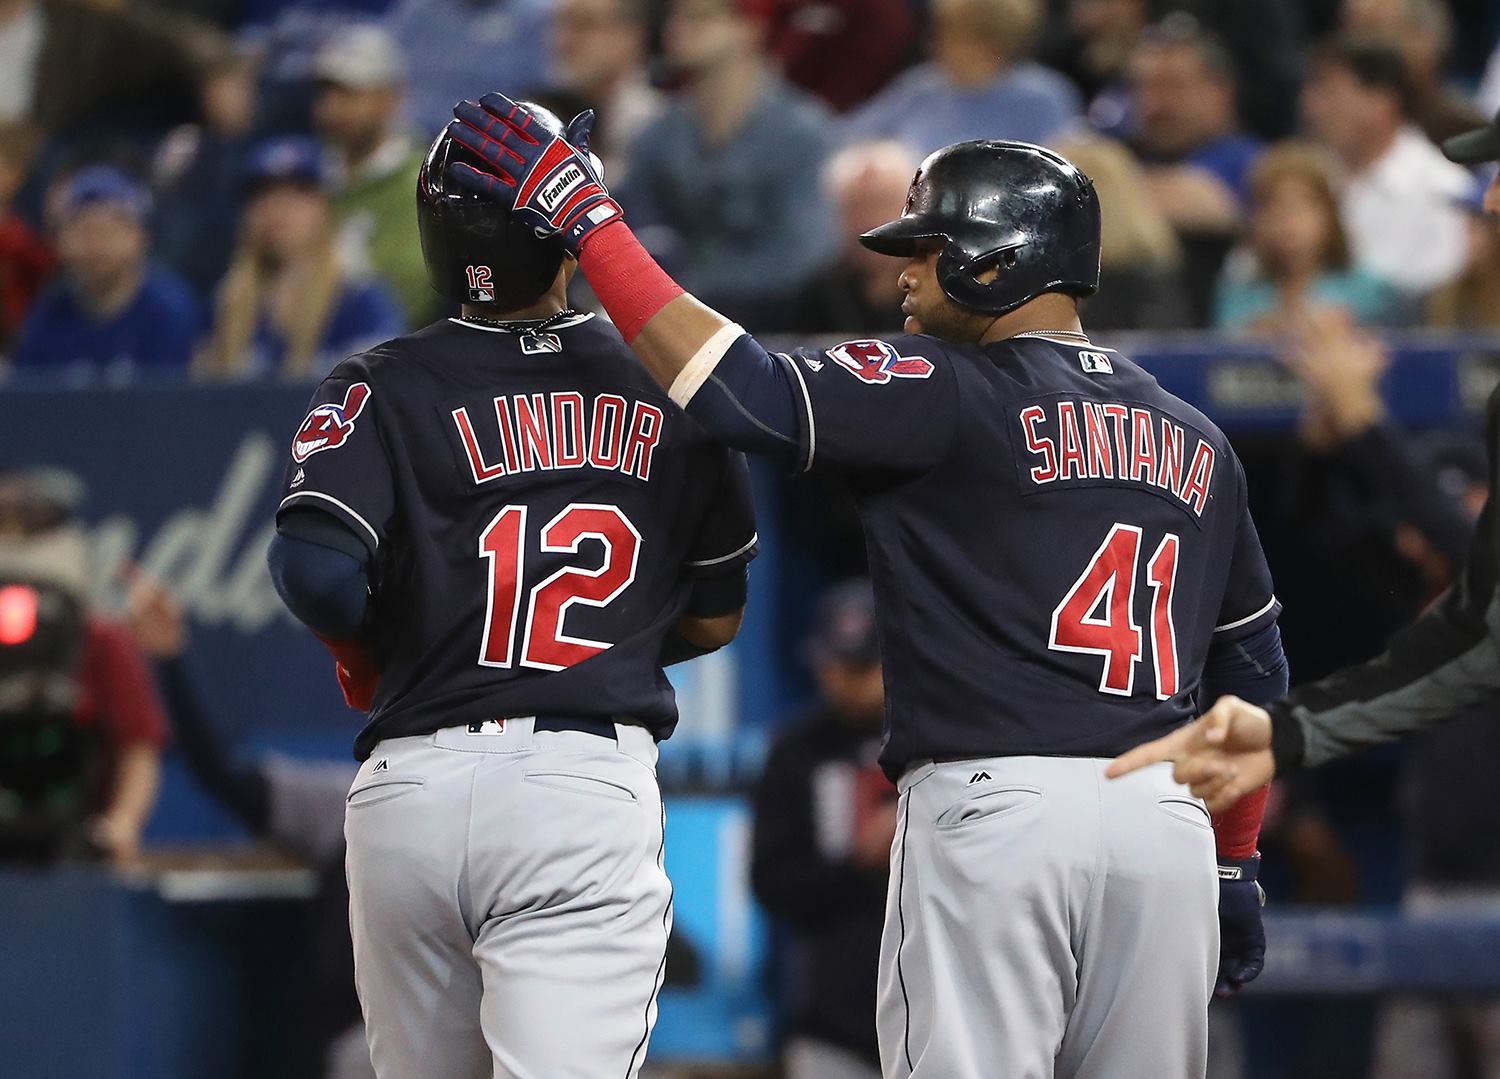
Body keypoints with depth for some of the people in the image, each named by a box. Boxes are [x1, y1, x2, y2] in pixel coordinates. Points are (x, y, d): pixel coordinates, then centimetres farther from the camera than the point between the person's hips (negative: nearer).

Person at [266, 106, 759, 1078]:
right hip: (589, 787, -1)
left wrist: (372, 658, 8)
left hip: (410, 781, 1)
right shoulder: (673, 386, 8)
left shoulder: (383, 387, 2)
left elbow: (315, 568, -12)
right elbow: (716, 617, 15)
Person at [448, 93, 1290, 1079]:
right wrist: (1239, 866, 28)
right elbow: (1253, 673, 21)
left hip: (994, 809, -6)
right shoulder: (1196, 442, 18)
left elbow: (752, 396, -11)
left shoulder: (949, 394, -2)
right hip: (1168, 827, 6)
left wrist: (588, 220, -5)